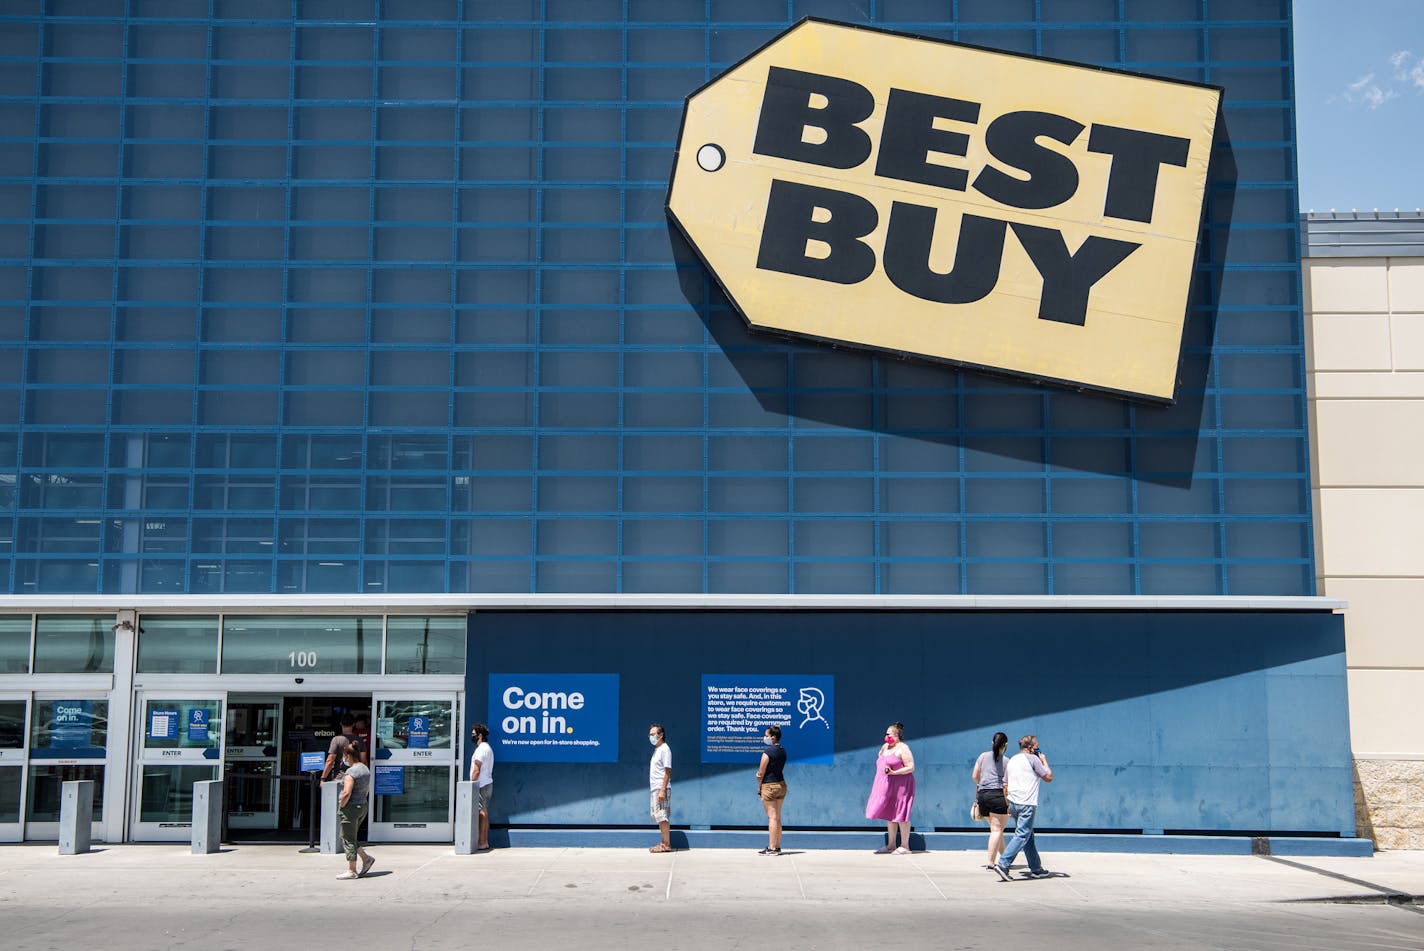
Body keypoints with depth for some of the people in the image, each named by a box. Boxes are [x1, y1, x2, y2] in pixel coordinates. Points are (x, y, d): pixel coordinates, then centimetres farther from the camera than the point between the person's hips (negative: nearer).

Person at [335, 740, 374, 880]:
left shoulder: (351, 772, -18)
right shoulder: (365, 769, 10)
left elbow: (346, 793, -25)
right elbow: (367, 790, 18)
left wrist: (341, 806, -12)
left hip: (350, 807, -9)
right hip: (363, 806, 9)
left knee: (348, 840, 1)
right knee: (350, 838, 19)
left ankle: (351, 871, 5)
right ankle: (366, 858, 12)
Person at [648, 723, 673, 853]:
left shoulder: (665, 749, -10)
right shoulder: (656, 750, 18)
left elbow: (667, 771, -16)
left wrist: (663, 790, -21)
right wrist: (658, 789, 16)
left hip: (661, 788, -9)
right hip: (654, 788, 9)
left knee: (662, 817, -9)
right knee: (659, 817, 10)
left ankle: (666, 845, -7)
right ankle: (664, 842, 14)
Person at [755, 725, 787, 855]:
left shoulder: (768, 752, -16)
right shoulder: (783, 751, 8)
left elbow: (761, 773, -12)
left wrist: (759, 787, 1)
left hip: (769, 786, -8)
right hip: (782, 784, 8)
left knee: (772, 817, -6)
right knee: (777, 818, 12)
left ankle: (772, 848, -5)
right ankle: (777, 846, 16)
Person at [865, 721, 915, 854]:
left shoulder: (902, 748, -8)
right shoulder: (885, 747, 17)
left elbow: (911, 767, -13)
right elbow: (880, 764, 29)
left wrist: (894, 772, -20)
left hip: (900, 786, -8)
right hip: (886, 787, 8)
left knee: (900, 815, -5)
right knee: (889, 814, 9)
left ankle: (905, 846, -1)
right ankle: (890, 845, 15)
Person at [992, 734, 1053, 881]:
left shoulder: (1012, 760, 18)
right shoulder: (1033, 759, -5)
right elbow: (1048, 777, 0)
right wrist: (1044, 761, 13)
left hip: (1013, 802, 8)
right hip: (1026, 803, -8)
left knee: (1029, 836, 15)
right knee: (1022, 835, -10)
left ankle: (1036, 869, 20)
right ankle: (1003, 864, -20)